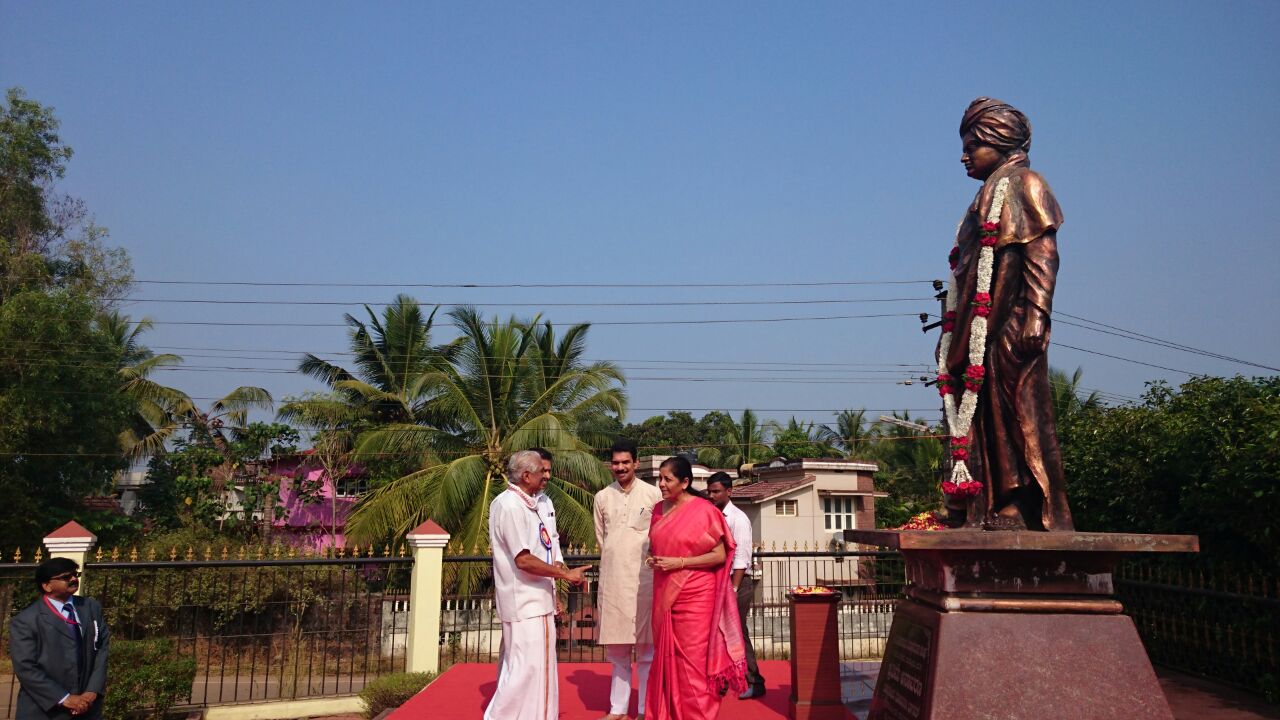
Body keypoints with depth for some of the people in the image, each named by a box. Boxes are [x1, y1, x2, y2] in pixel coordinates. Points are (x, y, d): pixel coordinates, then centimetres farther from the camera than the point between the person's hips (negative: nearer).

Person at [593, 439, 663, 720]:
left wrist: (650, 558, 3)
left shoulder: (653, 494, -3)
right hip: (612, 578, 3)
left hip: (644, 578, -3)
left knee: (646, 649, 3)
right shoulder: (602, 497, 7)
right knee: (617, 649, 10)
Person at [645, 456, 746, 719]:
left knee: (692, 659, -1)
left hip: (694, 596, -6)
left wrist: (680, 563, -18)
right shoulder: (659, 509, 9)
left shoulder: (704, 510, -11)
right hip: (665, 595, 6)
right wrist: (652, 559, 0)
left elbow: (719, 555, -11)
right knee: (667, 656, 11)